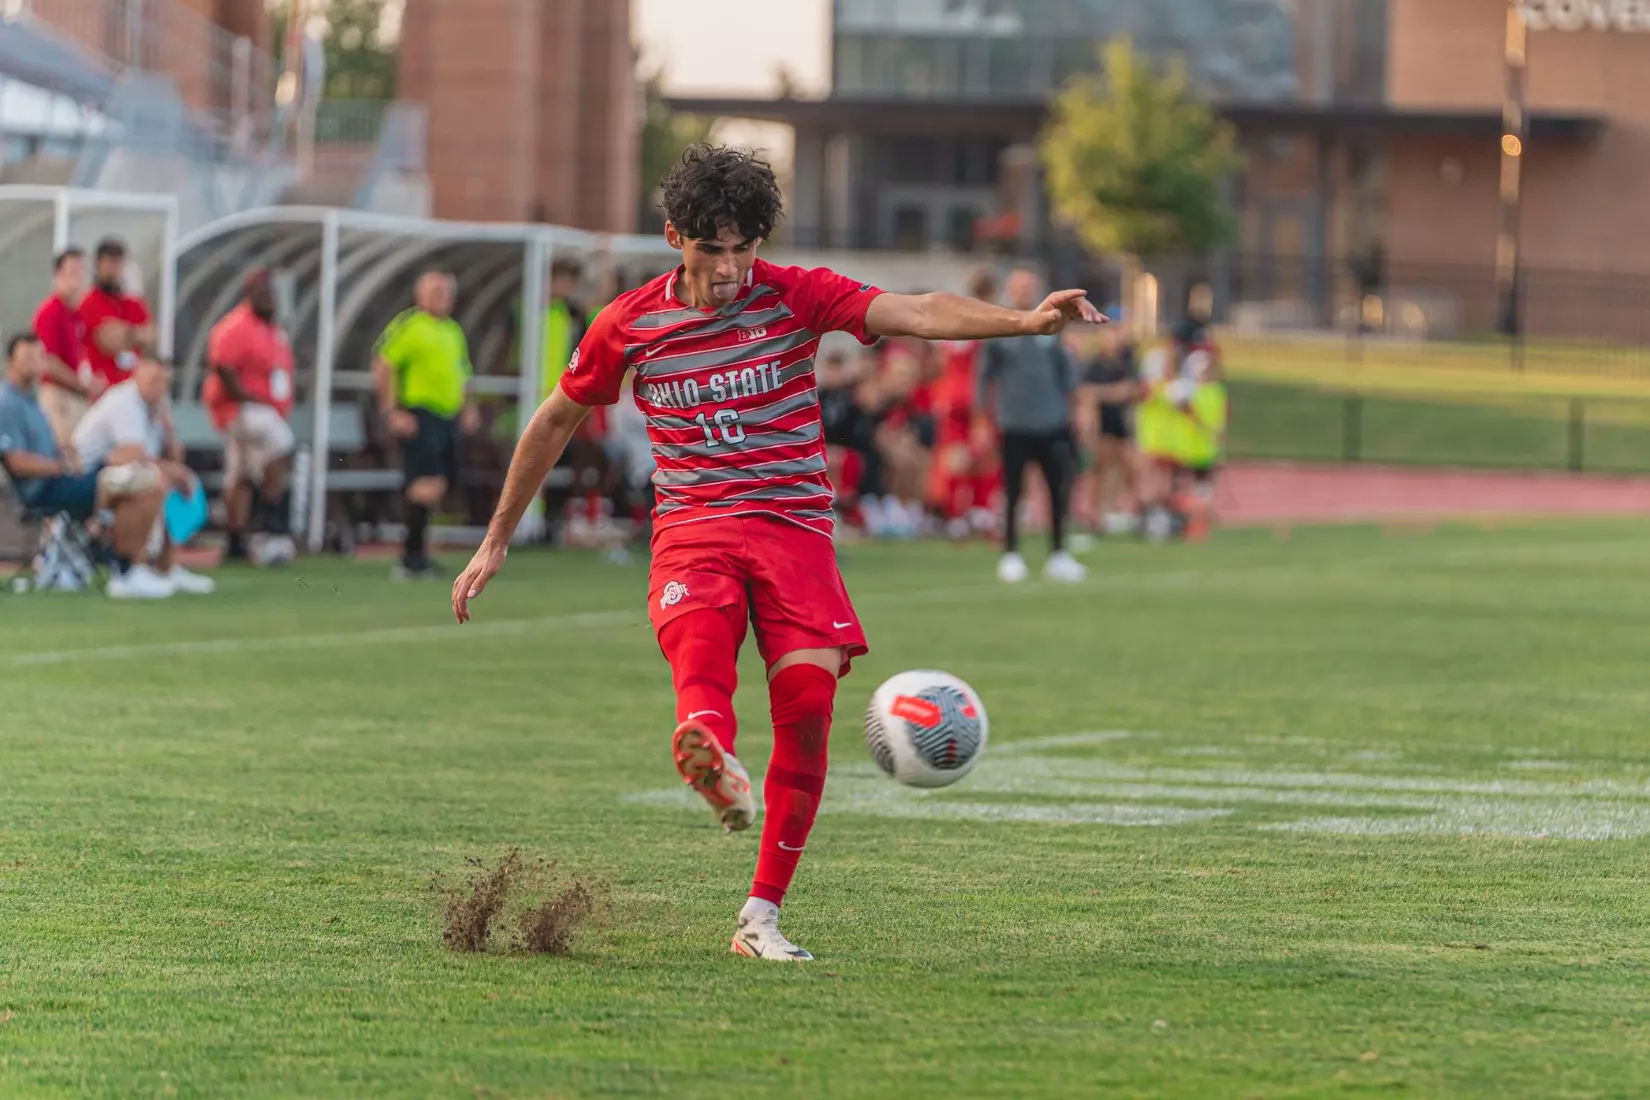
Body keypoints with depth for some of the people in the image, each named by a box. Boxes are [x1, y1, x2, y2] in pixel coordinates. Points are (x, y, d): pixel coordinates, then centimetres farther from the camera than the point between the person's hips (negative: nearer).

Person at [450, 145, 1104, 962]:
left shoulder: (796, 297, 1)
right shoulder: (629, 326, 6)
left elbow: (921, 314, -13)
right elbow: (555, 421, 20)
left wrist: (1027, 320, -30)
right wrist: (497, 541, 24)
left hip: (794, 526, 0)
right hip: (692, 529, 0)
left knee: (808, 699, -16)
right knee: (699, 627, -34)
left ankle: (759, 918, -4)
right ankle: (711, 754, -70)